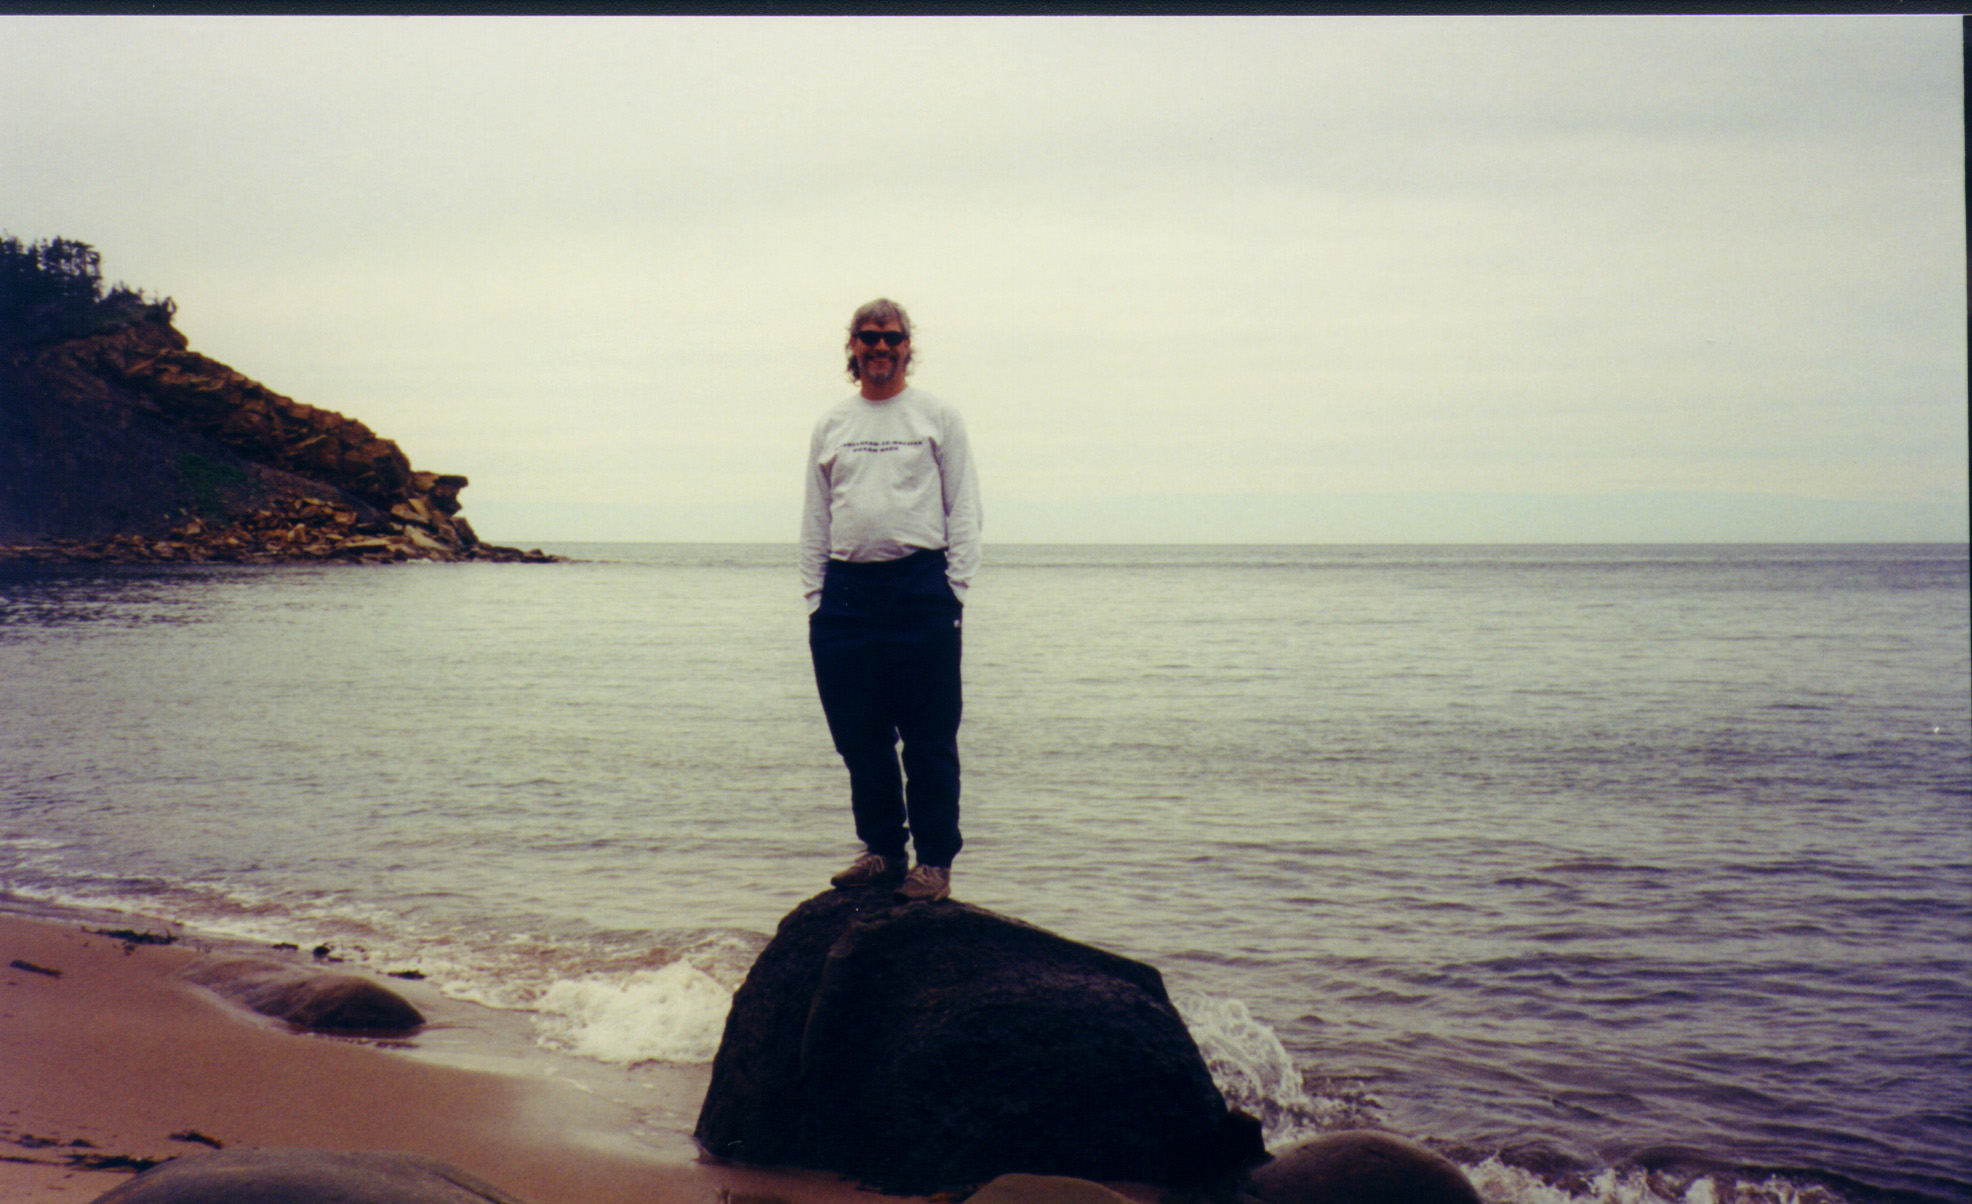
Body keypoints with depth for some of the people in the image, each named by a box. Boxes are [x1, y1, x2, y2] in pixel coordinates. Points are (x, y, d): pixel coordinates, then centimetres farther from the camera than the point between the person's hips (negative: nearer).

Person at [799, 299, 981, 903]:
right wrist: (815, 595, 9)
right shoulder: (831, 424, 16)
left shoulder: (937, 416, 7)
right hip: (846, 590, 4)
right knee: (860, 738, 6)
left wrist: (955, 588, -5)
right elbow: (815, 519, 18)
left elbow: (963, 510, 5)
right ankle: (882, 849, 17)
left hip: (920, 587, -3)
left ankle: (934, 860, 5)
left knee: (929, 740, -2)